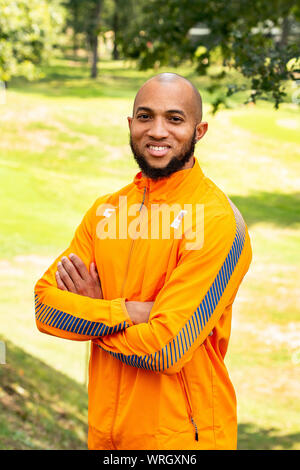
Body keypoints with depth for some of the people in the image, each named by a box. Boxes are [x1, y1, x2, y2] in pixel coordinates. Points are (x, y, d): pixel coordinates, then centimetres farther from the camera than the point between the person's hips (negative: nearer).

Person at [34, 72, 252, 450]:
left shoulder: (217, 220, -16)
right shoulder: (106, 209, 5)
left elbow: (166, 348, -21)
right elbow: (45, 304, -3)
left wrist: (88, 315, -7)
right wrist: (129, 311, -18)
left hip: (180, 436, -6)